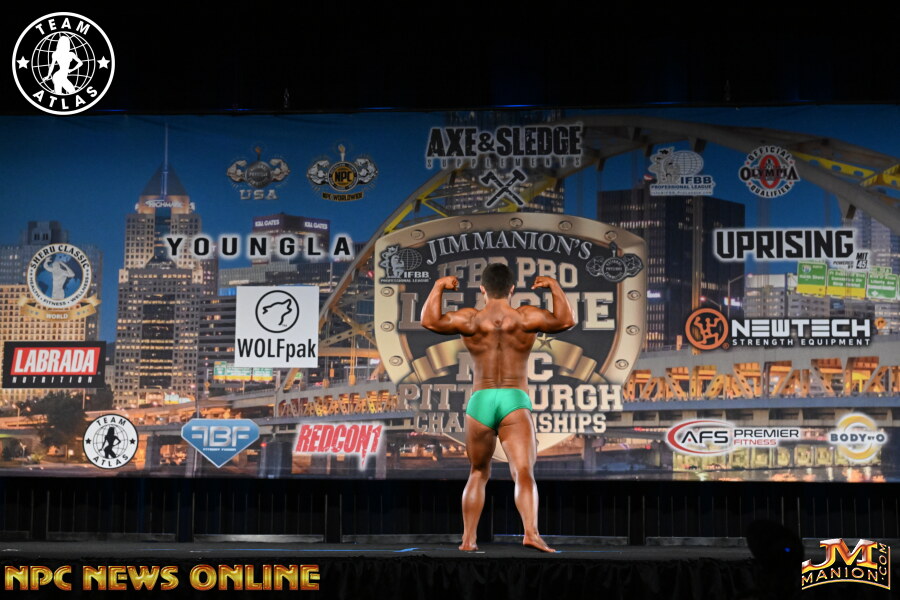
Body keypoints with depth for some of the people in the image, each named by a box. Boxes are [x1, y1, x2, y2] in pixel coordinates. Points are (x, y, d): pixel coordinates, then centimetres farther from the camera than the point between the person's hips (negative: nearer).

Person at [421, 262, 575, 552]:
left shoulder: (471, 319, 1)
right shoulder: (527, 317, 1)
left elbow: (430, 321, -8)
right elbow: (566, 321, 4)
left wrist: (438, 287, 7)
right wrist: (554, 287, 15)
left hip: (480, 401, 2)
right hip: (516, 401, -2)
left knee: (478, 474, 17)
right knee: (524, 473, -11)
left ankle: (468, 539, 17)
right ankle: (531, 532, -32)